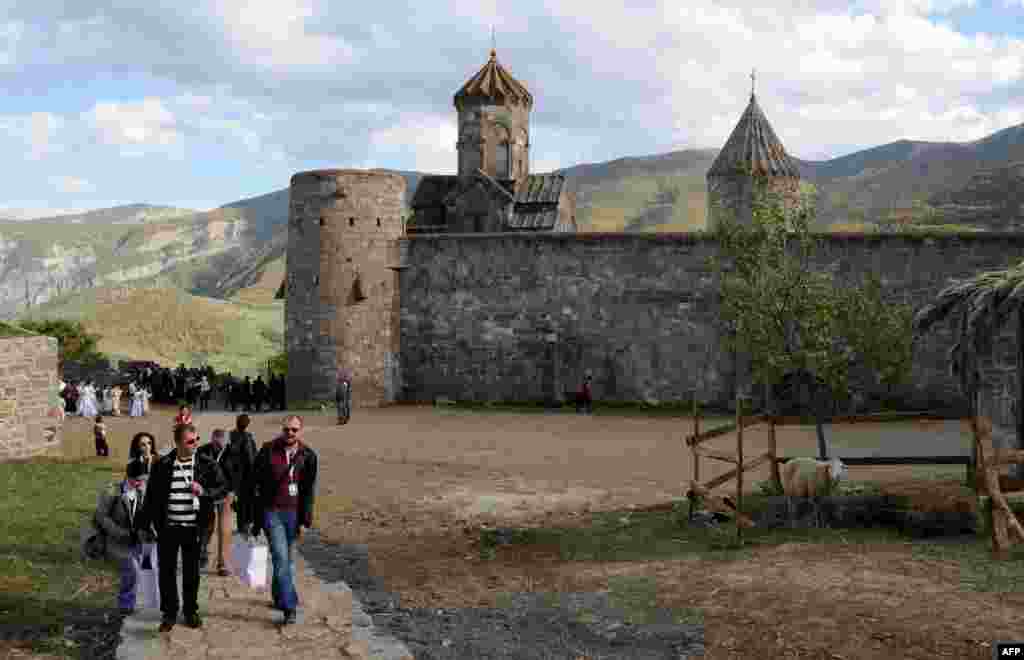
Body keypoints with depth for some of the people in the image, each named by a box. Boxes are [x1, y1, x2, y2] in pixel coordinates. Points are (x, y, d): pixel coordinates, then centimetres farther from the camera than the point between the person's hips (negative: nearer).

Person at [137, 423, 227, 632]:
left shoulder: (206, 464, -2)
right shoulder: (162, 465, -2)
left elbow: (222, 488, 2)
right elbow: (151, 495, 5)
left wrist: (204, 492, -16)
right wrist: (147, 523, 4)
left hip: (193, 528, 0)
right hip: (168, 527, 0)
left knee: (192, 572, 10)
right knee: (166, 571, 6)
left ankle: (191, 611, 25)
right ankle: (169, 613, 19)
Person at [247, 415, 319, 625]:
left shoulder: (307, 456, 1)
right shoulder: (268, 451, -5)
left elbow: (308, 491, 4)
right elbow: (255, 484, 0)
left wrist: (305, 520, -1)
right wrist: (256, 519, 0)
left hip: (293, 513, 3)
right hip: (272, 512, -3)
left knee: (288, 559, 14)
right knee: (281, 558, -11)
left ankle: (279, 597, 34)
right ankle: (289, 607, -11)